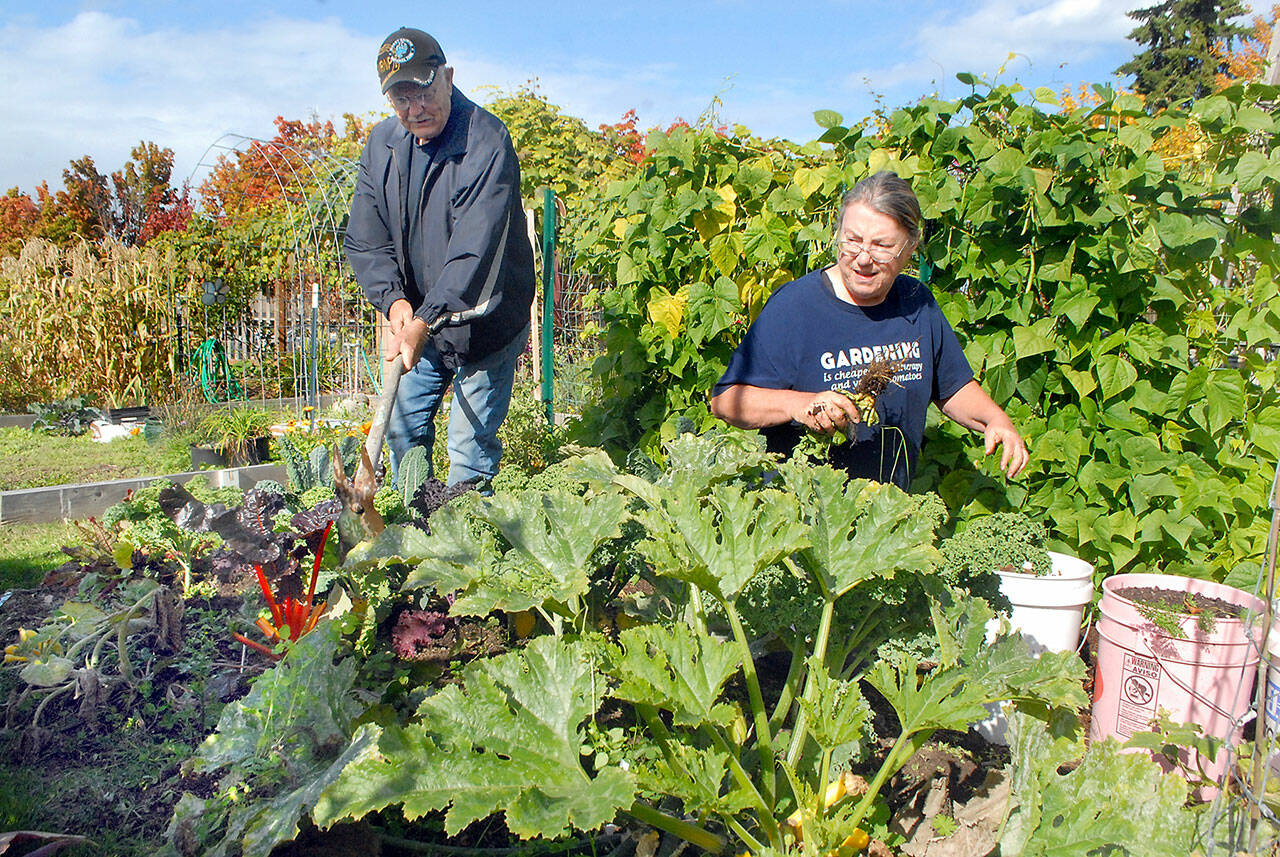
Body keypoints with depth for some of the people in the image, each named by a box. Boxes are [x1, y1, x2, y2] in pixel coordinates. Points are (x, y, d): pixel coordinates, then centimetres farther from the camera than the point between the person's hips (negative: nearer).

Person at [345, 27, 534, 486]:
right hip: (415, 319, 7)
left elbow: (475, 249, -29)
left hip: (485, 322, -6)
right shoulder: (381, 144, 0)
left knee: (471, 448, -3)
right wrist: (393, 298, -17)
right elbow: (364, 239, 0)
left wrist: (427, 320, -35)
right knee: (403, 427, 16)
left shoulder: (487, 142, -21)